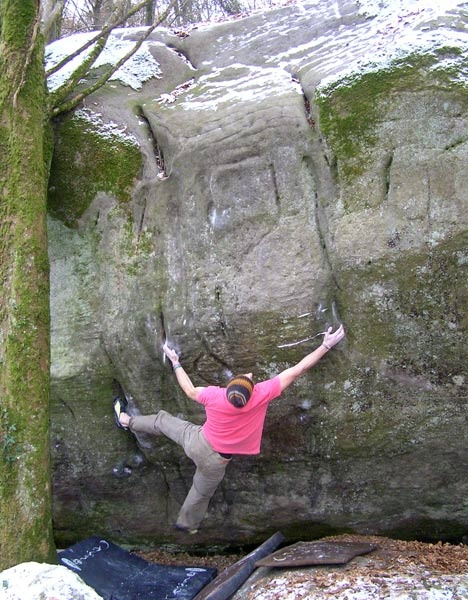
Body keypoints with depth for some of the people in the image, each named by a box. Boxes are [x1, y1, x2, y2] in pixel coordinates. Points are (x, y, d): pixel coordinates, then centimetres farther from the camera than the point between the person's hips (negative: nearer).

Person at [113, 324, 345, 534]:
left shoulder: (214, 395, -31)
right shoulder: (263, 394, -34)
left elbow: (190, 391, -7)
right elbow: (298, 369, -29)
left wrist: (175, 362, 6)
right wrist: (326, 345, -22)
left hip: (196, 442, 0)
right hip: (215, 461, 0)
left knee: (163, 420, 26)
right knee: (201, 493, 28)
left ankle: (127, 421, 50)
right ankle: (187, 524, 55)